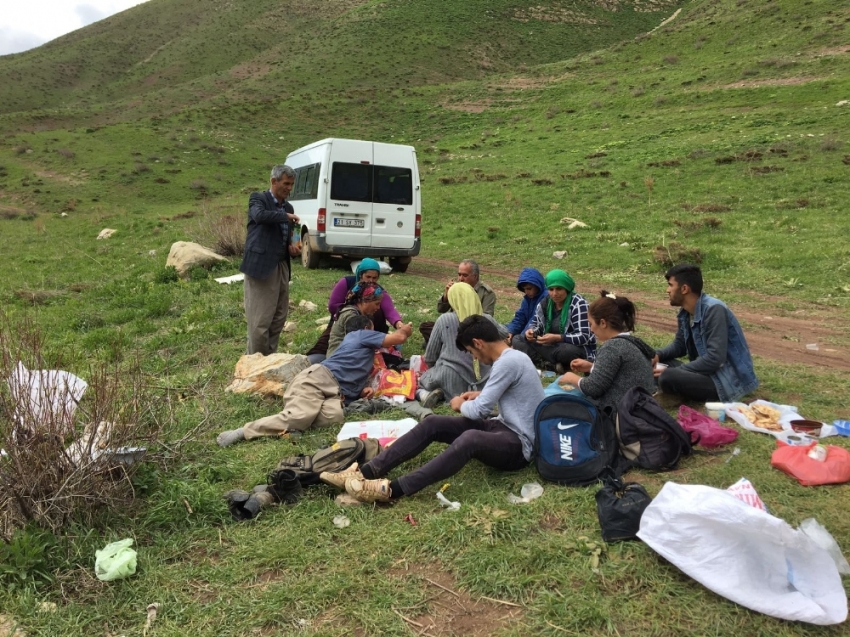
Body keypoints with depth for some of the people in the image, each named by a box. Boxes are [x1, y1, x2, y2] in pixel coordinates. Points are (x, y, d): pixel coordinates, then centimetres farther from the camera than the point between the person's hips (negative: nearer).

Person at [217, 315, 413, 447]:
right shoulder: (362, 335, 18)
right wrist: (404, 330, 35)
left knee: (334, 416, -28)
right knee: (299, 416, -32)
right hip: (320, 376, -8)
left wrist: (360, 391, 14)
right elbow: (398, 338, 13)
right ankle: (243, 431, -24)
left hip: (336, 392, 8)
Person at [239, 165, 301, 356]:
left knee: (279, 318, 11)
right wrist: (286, 216, -16)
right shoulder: (258, 198, -3)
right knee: (260, 320, -4)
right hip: (261, 266, -7)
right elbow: (260, 216, -27)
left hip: (281, 267, 7)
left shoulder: (288, 207, 17)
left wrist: (292, 247, 3)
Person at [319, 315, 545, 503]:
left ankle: (393, 489, -46)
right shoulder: (511, 357, 10)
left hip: (518, 444, -9)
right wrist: (481, 396, 10)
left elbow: (479, 411, -19)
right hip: (504, 427, 9)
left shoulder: (508, 362, -21)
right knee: (432, 424, -7)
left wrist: (460, 405, 2)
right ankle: (366, 472, -16)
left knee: (470, 439, -41)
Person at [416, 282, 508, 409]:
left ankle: (426, 394, -7)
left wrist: (436, 370, 22)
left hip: (450, 380, -1)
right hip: (480, 383, 1)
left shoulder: (444, 320, -5)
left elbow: (429, 357, 3)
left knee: (423, 378, 28)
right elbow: (505, 336, 22)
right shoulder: (487, 320, 0)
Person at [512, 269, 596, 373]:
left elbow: (584, 337, -23)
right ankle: (552, 365, -25)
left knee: (569, 351, -42)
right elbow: (536, 324, 11)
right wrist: (531, 331, -14)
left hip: (579, 348, -7)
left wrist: (557, 338, -34)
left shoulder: (578, 304, -16)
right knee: (517, 340, -7)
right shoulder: (545, 303, 2)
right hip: (553, 346, 7)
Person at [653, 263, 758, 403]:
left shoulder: (714, 310, -22)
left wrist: (674, 372, -22)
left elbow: (715, 359, -28)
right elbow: (679, 345, 19)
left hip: (730, 378, -9)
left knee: (667, 378, -28)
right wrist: (657, 354, -3)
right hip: (708, 372, 9)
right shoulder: (685, 312, 4)